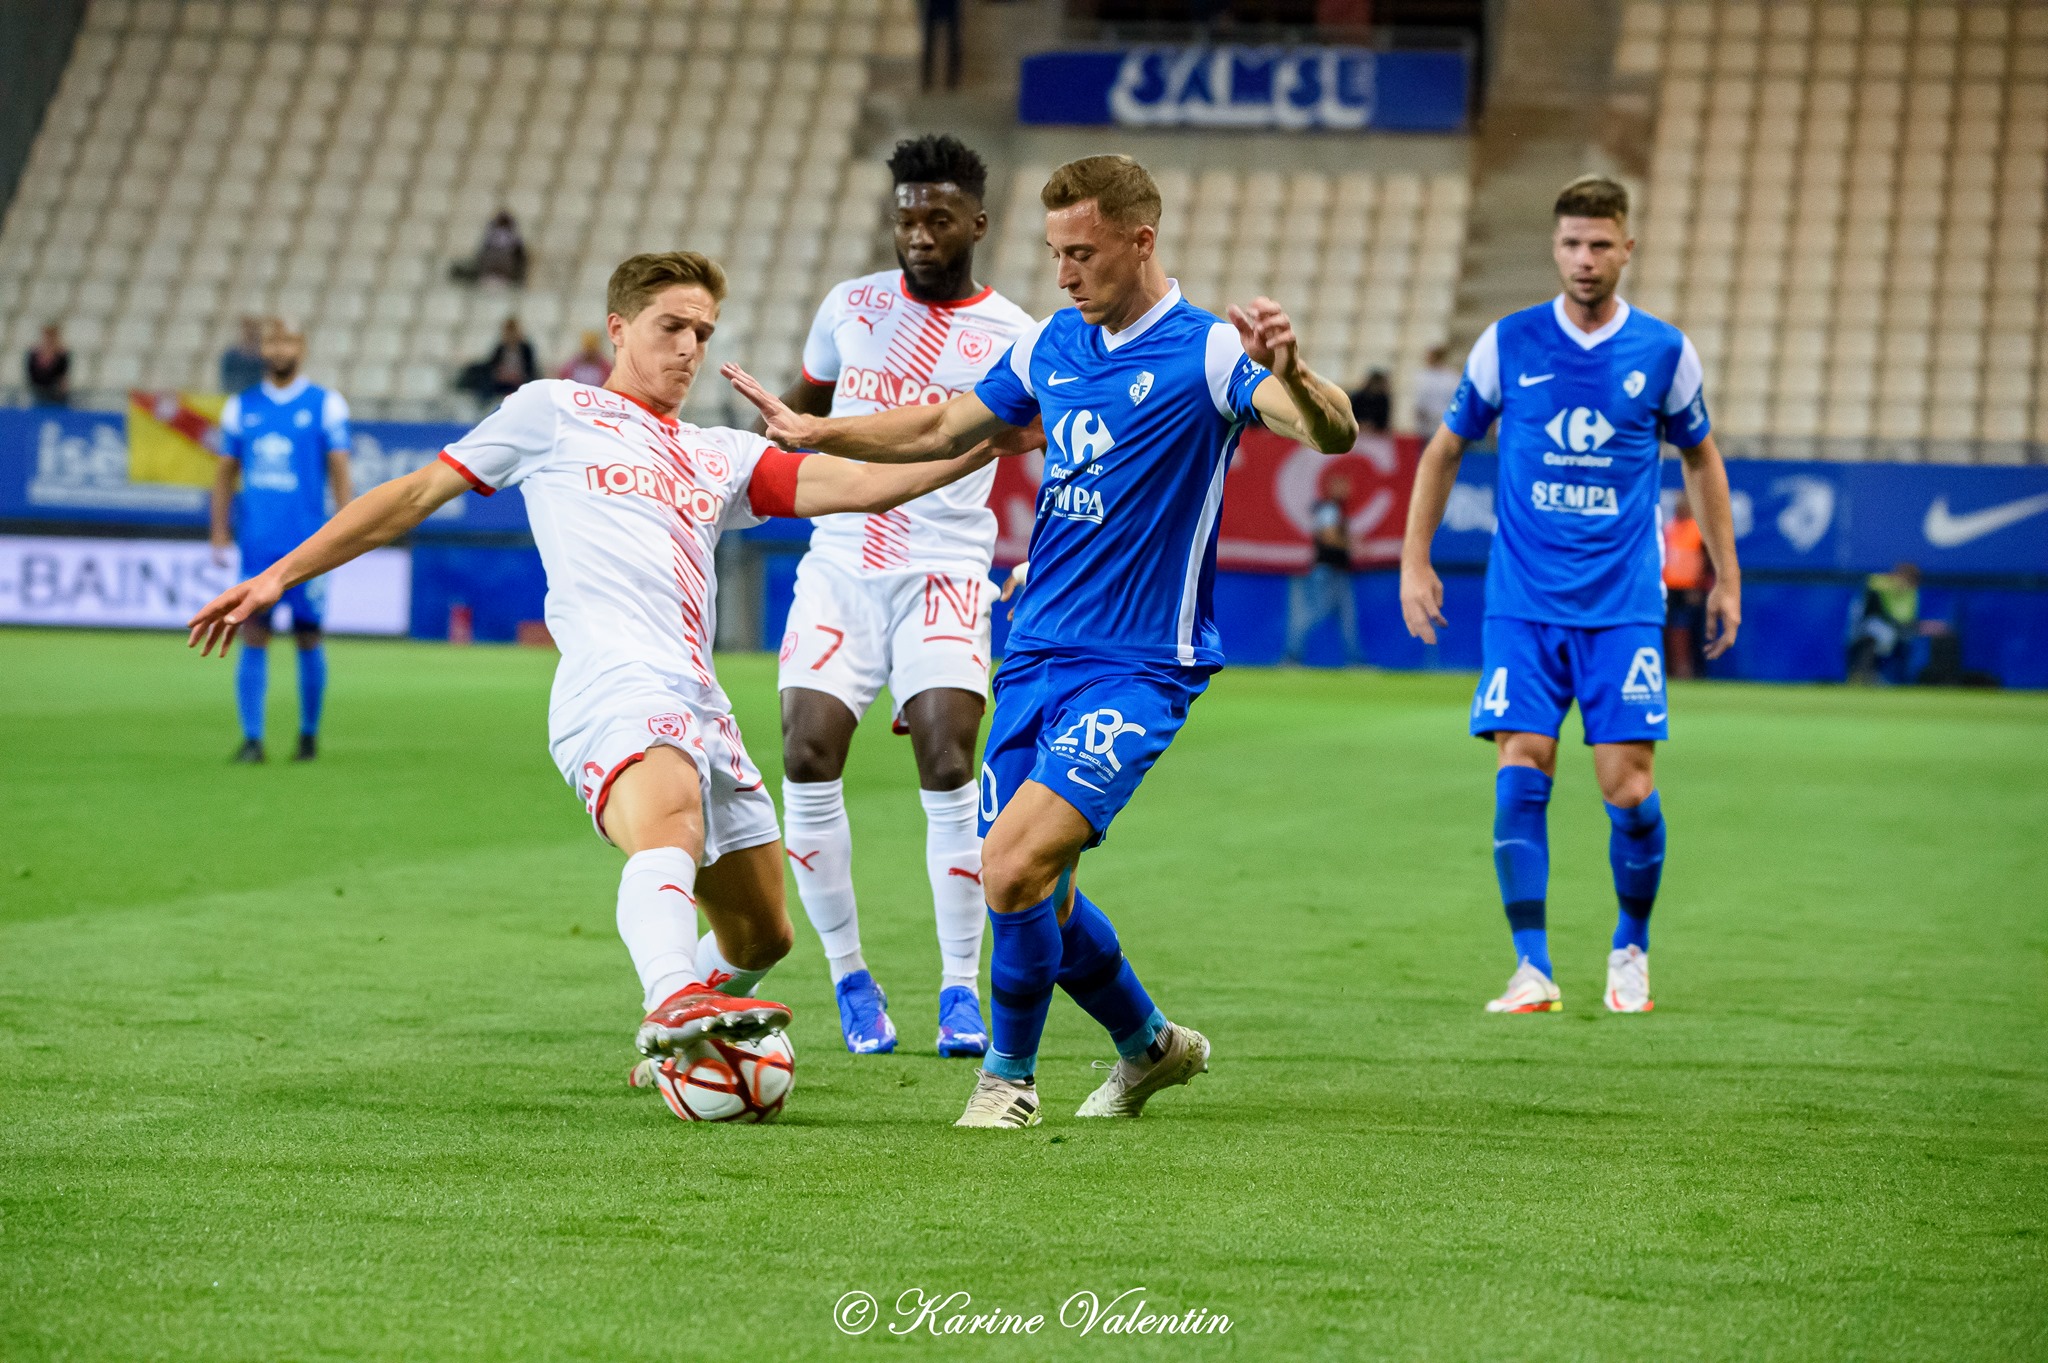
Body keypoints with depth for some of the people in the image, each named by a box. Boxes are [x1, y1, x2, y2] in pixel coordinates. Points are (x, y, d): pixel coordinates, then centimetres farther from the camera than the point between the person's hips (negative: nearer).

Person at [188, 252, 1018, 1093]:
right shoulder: (554, 413, 17)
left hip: (701, 708, 7)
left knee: (761, 936, 10)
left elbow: (860, 485, 16)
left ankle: (678, 1048, 35)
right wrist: (281, 575, 13)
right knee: (670, 824, -38)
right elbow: (417, 494, 18)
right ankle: (673, 1003, -63)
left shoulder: (723, 460, 28)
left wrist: (984, 447, 4)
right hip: (614, 690, -7)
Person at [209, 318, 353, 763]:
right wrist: (220, 534, 5)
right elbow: (225, 471, 12)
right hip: (256, 546, 2)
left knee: (308, 638, 5)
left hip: (307, 543, -2)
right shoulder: (241, 406, 9)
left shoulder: (326, 405, 2)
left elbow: (338, 470, -1)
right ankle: (252, 739, -5)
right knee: (253, 638, -5)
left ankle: (309, 734, 20)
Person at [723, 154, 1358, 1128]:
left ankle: (1008, 1075, 2)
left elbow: (1332, 433, -25)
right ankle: (1150, 1046, 33)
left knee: (1015, 866, -20)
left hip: (1136, 671, -7)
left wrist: (1291, 376, -46)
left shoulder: (1205, 352, -10)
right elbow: (945, 428, 25)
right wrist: (812, 433, 17)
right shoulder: (1052, 345, 10)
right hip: (1036, 655, 7)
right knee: (1029, 892, 9)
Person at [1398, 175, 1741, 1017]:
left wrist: (1726, 578, 16)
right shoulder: (1506, 345, 1)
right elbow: (1445, 449, 12)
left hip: (1623, 606, 0)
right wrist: (1415, 561, 7)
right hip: (1523, 601, 0)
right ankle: (1533, 970, -5)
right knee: (1521, 773, -11)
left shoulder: (1664, 352, 2)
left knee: (1629, 788, -6)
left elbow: (1700, 458, 17)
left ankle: (1631, 950, 17)